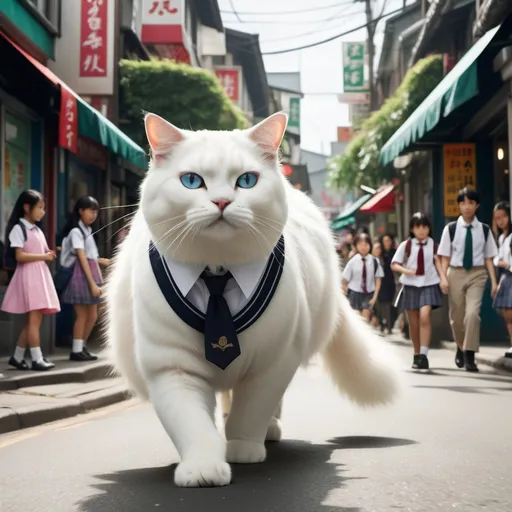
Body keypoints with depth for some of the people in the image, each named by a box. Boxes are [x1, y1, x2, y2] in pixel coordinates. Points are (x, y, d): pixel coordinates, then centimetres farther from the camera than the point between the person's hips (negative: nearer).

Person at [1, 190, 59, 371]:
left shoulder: (37, 230, 19)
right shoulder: (18, 228, -6)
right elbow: (19, 256, -15)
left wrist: (49, 255, 1)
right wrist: (44, 256, -13)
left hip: (40, 275, 8)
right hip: (28, 276, -8)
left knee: (33, 320, 7)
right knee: (34, 319, -10)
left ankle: (17, 356, 15)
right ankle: (37, 359, -9)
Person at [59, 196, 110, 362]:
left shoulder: (87, 230, 16)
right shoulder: (76, 231, -12)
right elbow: (82, 258, -18)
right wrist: (92, 283, -22)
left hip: (90, 274, 9)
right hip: (80, 275, -9)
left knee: (92, 316, 12)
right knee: (82, 315, -2)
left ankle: (82, 347, 23)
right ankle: (76, 351, 8)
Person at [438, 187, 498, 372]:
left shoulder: (484, 229, 0)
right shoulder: (451, 229, -2)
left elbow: (489, 257, 4)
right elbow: (445, 257, 1)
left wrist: (494, 281, -1)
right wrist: (443, 277, -10)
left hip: (477, 274, -1)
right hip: (456, 274, 1)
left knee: (472, 313, -19)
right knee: (456, 316, 11)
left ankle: (469, 356, -10)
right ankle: (461, 348, 38)